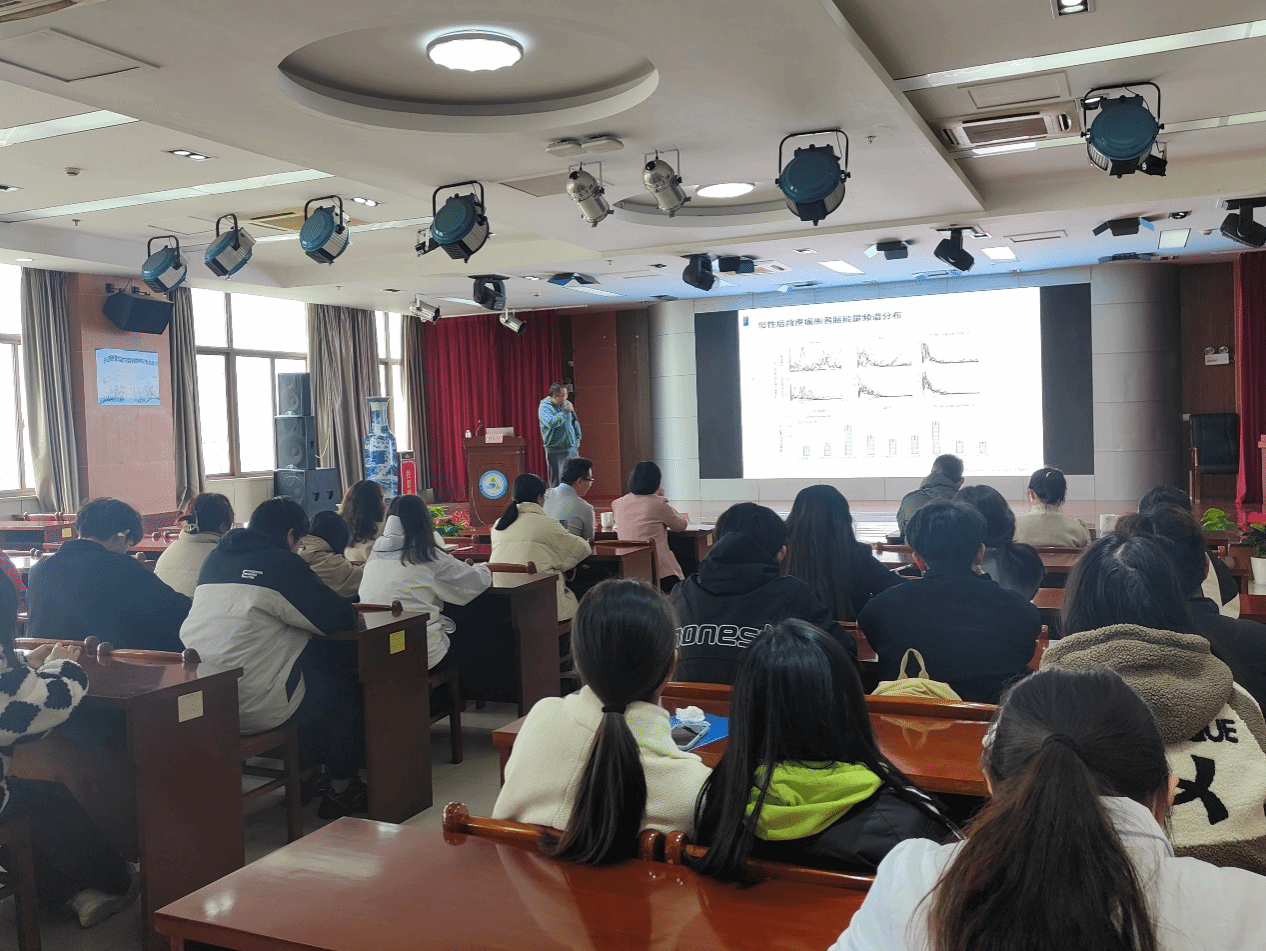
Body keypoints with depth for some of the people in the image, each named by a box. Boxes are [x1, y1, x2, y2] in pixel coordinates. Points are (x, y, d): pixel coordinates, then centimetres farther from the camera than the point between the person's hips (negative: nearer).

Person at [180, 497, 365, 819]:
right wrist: (346, 609, 13)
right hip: (255, 707, -8)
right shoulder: (282, 563, -12)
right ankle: (341, 790, 22)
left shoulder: (216, 558, 11)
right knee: (346, 685, 15)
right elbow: (339, 619, -11)